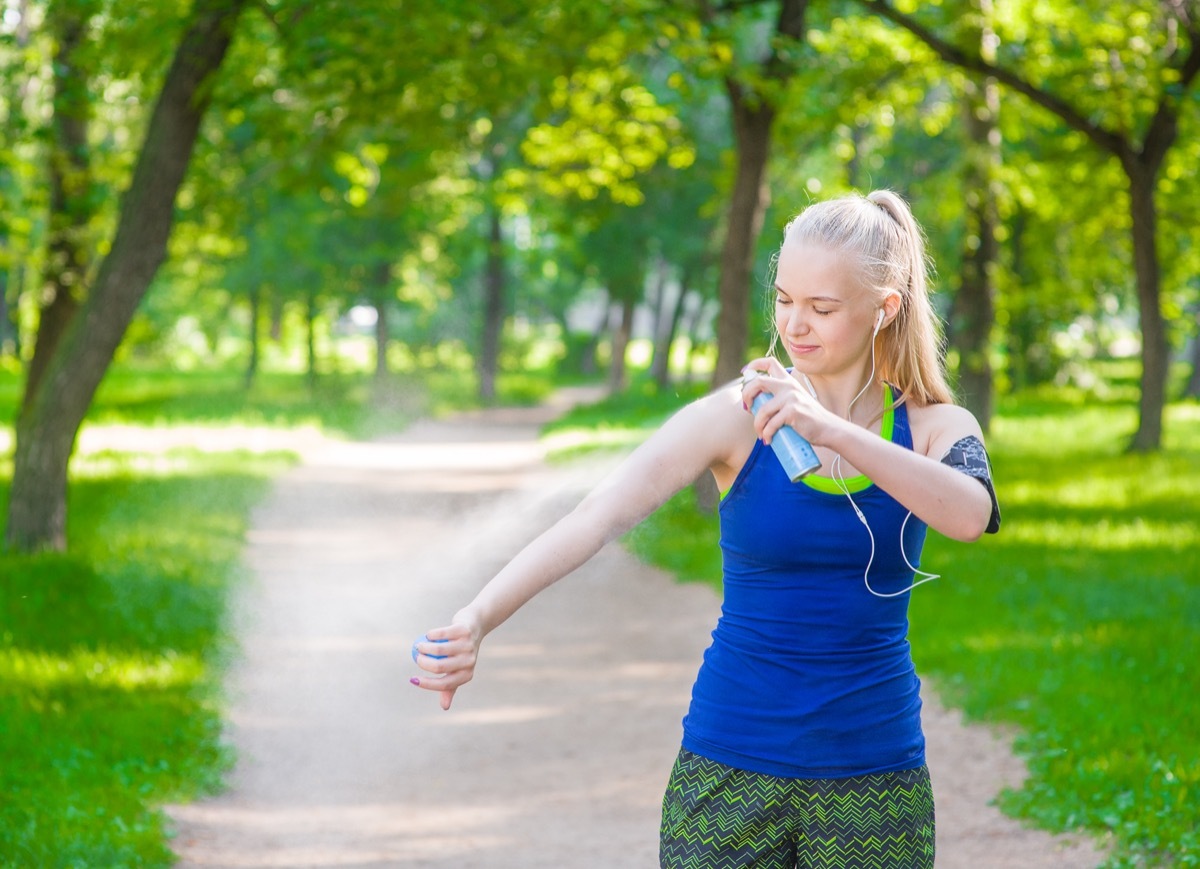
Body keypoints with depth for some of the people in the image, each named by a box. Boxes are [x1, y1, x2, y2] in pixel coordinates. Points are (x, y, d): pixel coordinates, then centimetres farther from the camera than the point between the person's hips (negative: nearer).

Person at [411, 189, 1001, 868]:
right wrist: (475, 622, -32)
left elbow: (970, 515, -23)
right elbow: (598, 518, -18)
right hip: (730, 771, -1)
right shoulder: (735, 419, -5)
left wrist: (831, 430, -33)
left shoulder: (936, 428, 0)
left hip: (874, 780, 1)